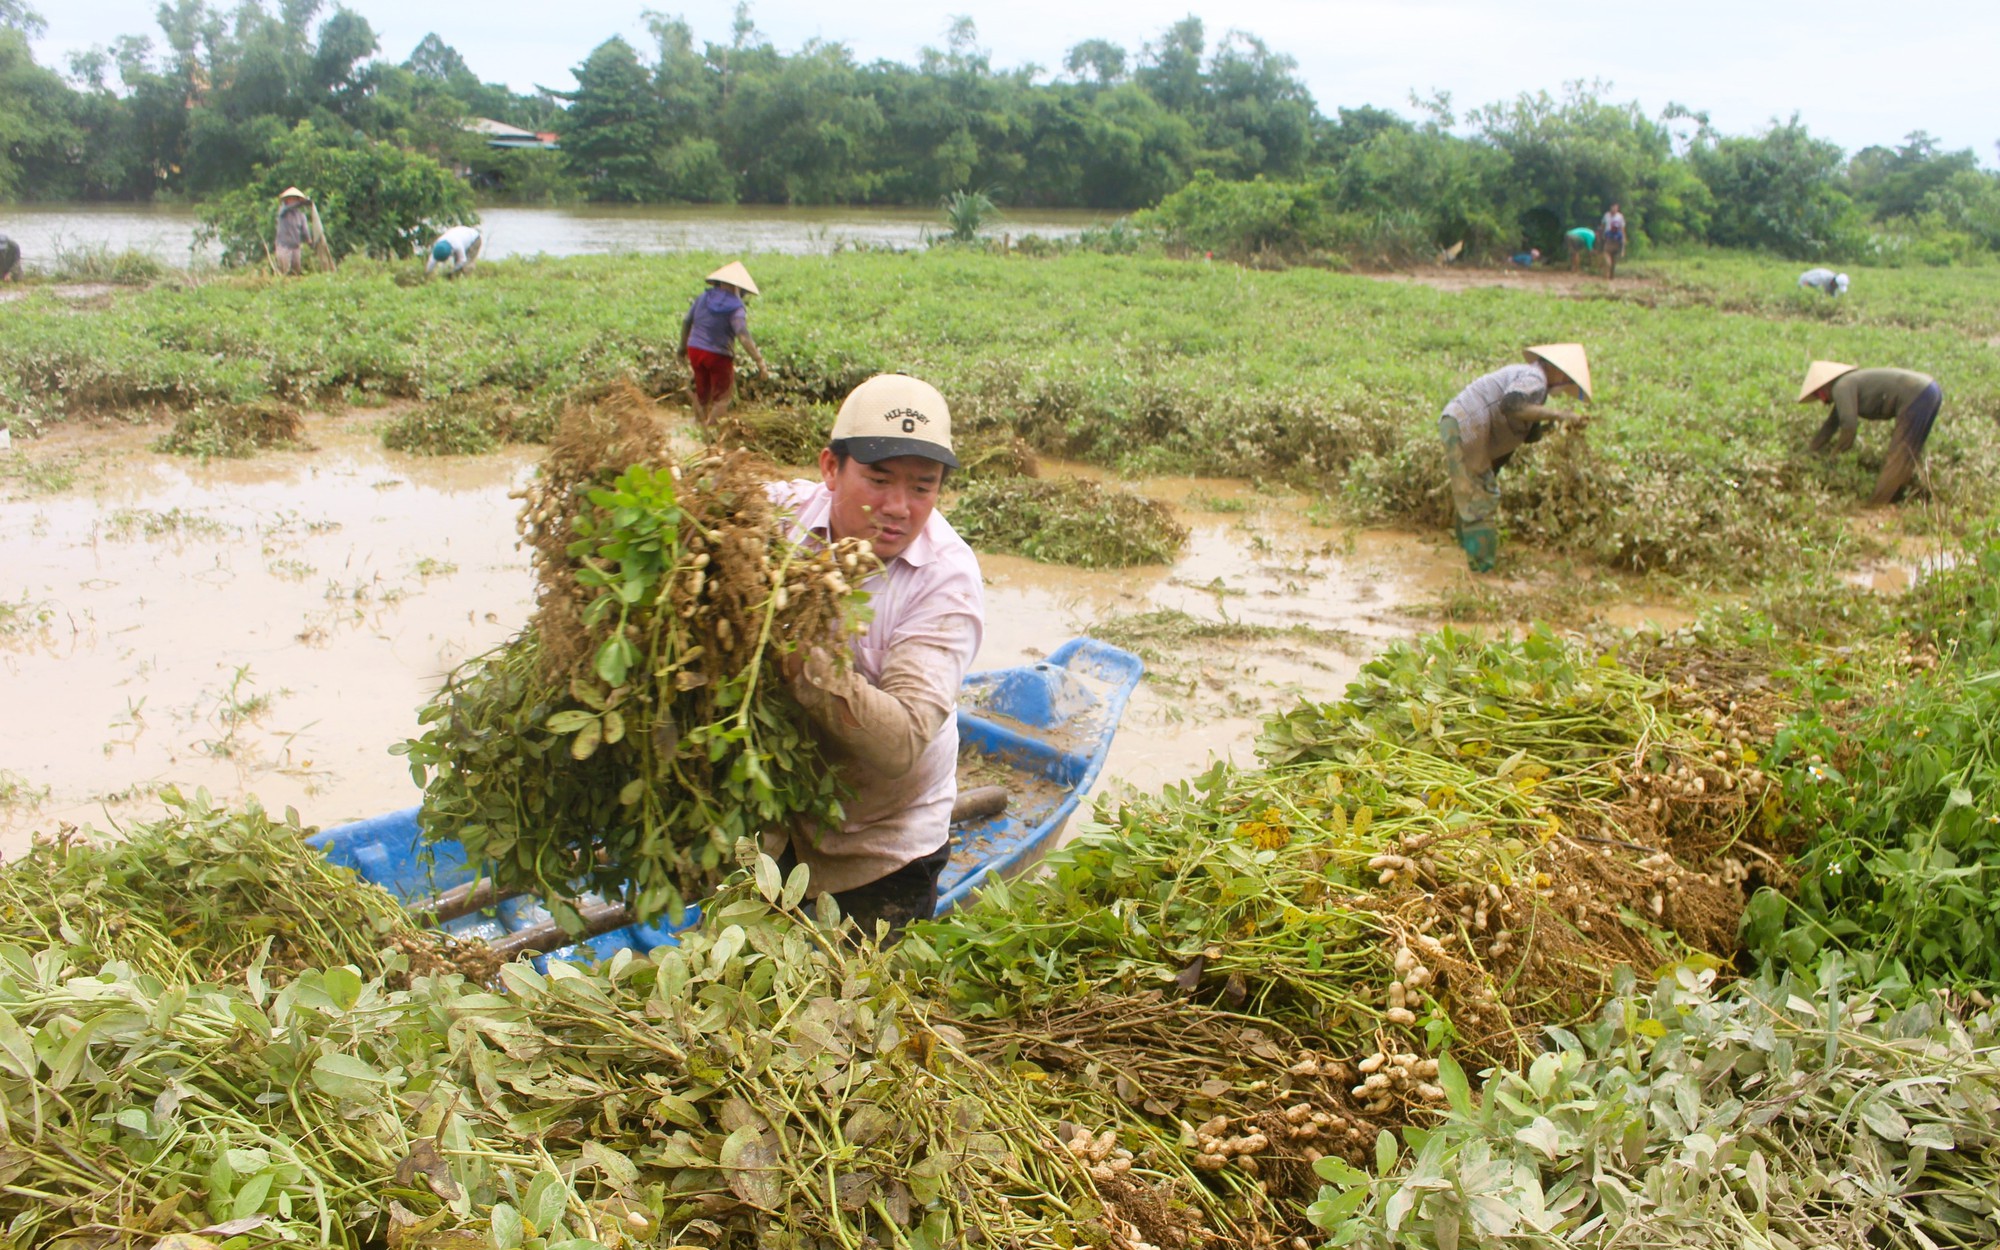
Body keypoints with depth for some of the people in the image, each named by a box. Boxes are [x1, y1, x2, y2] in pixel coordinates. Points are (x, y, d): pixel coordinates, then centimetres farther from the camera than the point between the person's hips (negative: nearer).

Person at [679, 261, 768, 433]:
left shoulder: (703, 298, 3)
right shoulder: (736, 308, -15)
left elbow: (686, 322, 11)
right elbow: (744, 336, -26)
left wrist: (683, 347, 24)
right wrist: (759, 360, -27)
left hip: (695, 349, 6)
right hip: (719, 355, -5)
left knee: (701, 390, 22)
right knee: (722, 394, 10)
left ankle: (699, 422, 31)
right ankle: (712, 428, 6)